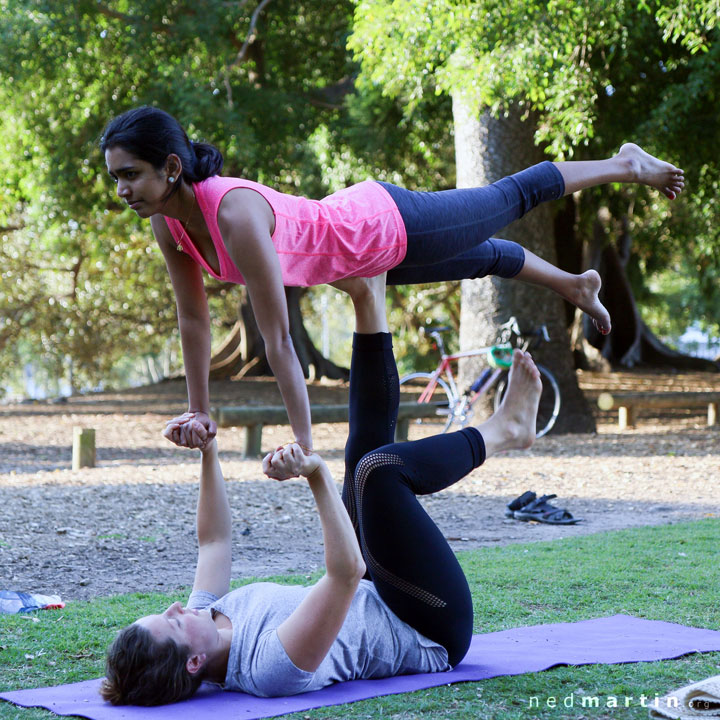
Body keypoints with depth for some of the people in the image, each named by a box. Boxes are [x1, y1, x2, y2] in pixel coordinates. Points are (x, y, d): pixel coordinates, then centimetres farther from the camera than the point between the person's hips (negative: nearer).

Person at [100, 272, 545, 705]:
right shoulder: (270, 668, -38)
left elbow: (214, 541, 2)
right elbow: (347, 572, -47)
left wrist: (208, 454, -5)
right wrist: (318, 476, -50)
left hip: (376, 604, 8)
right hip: (435, 635, -8)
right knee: (381, 467, -21)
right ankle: (501, 431, 6)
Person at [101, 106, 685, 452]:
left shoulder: (234, 213, -41)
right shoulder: (166, 222, -18)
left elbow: (277, 336, -40)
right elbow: (193, 319, -5)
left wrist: (303, 442, -37)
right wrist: (200, 411, -2)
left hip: (386, 224, -6)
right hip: (362, 257, 6)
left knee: (509, 200, 17)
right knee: (484, 259, 31)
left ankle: (625, 165, 42)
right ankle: (575, 285, 59)